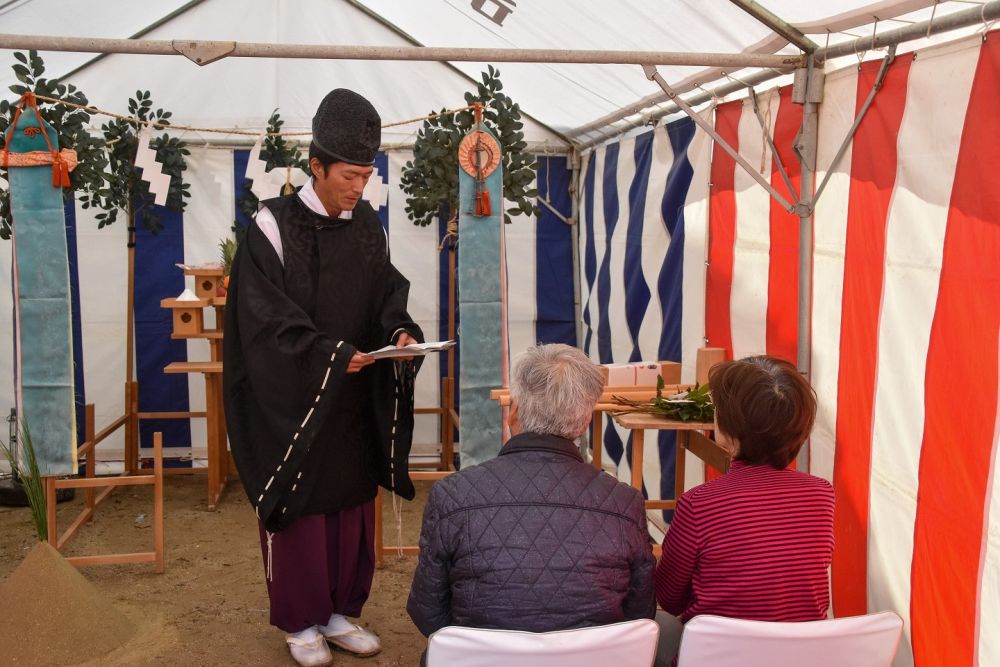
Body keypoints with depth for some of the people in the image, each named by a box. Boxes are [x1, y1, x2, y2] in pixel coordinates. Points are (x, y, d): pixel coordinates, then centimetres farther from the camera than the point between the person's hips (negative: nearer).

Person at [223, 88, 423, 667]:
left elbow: (388, 293, 8)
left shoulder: (368, 227, 5)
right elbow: (266, 315, -16)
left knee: (353, 504, 10)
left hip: (356, 398, 5)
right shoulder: (274, 225, -11)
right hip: (295, 397, -5)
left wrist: (401, 331, -14)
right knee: (301, 507, 3)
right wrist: (328, 353, -25)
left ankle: (340, 612, 25)